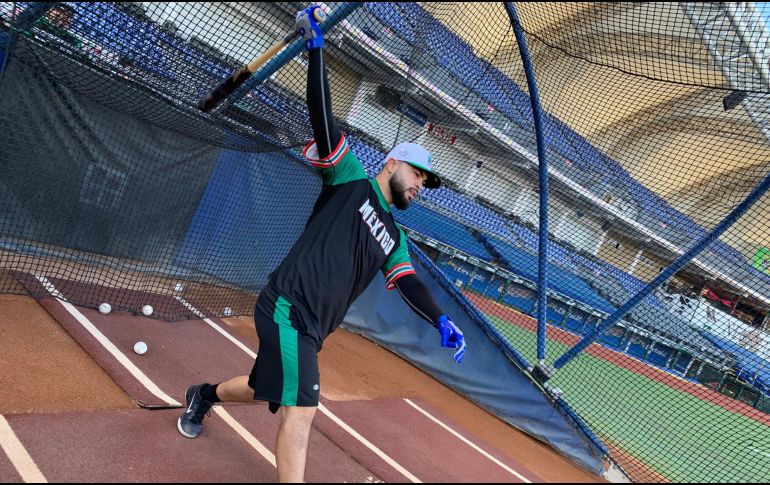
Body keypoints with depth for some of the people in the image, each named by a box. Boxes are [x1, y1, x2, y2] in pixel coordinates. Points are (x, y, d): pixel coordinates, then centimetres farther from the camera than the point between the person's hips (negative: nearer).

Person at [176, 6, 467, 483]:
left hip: (311, 328, 8)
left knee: (265, 392, 21)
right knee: (301, 411, -15)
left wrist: (441, 320, -13)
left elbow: (410, 284, 5)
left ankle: (203, 395, 50)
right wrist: (316, 46, -13)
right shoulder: (350, 179, 1)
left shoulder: (395, 239, 18)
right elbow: (323, 117, -8)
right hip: (287, 308, -8)